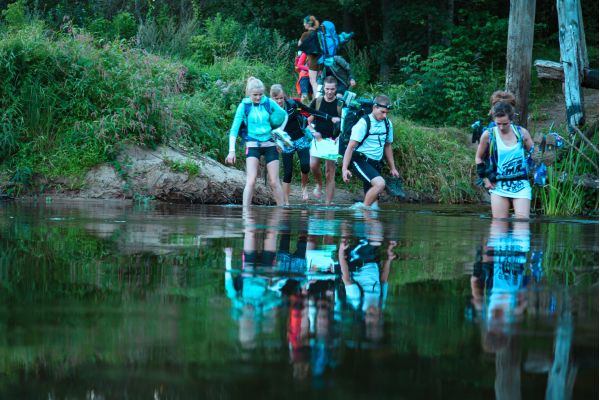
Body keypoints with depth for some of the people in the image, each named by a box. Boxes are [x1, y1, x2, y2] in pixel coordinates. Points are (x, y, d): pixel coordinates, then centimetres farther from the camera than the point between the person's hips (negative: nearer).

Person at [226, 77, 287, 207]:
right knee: (251, 181, -17)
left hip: (269, 144, 2)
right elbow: (234, 129, -8)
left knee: (274, 182, 3)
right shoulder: (244, 106, -5)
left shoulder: (269, 103, 0)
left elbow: (284, 115, 17)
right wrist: (232, 150, -16)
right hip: (253, 145, -2)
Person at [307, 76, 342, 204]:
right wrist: (313, 131, -11)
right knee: (313, 165, -19)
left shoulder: (341, 104, 0)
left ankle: (328, 203, -1)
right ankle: (319, 184, 14)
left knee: (330, 173, -4)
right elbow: (307, 120, 7)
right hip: (318, 139, 1)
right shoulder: (317, 102, 4)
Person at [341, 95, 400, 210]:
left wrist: (392, 168, 26)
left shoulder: (387, 124, 9)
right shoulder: (364, 123, -11)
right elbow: (351, 147, -13)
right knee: (380, 183, -29)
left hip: (375, 164, 7)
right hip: (360, 161, -7)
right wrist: (344, 168, -19)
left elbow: (387, 146, 24)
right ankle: (364, 207, -19)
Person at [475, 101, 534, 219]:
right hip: (499, 186, 0)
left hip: (520, 184, 0)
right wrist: (485, 177, 5)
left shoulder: (522, 133, 2)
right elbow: (479, 158, 15)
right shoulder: (488, 135, 0)